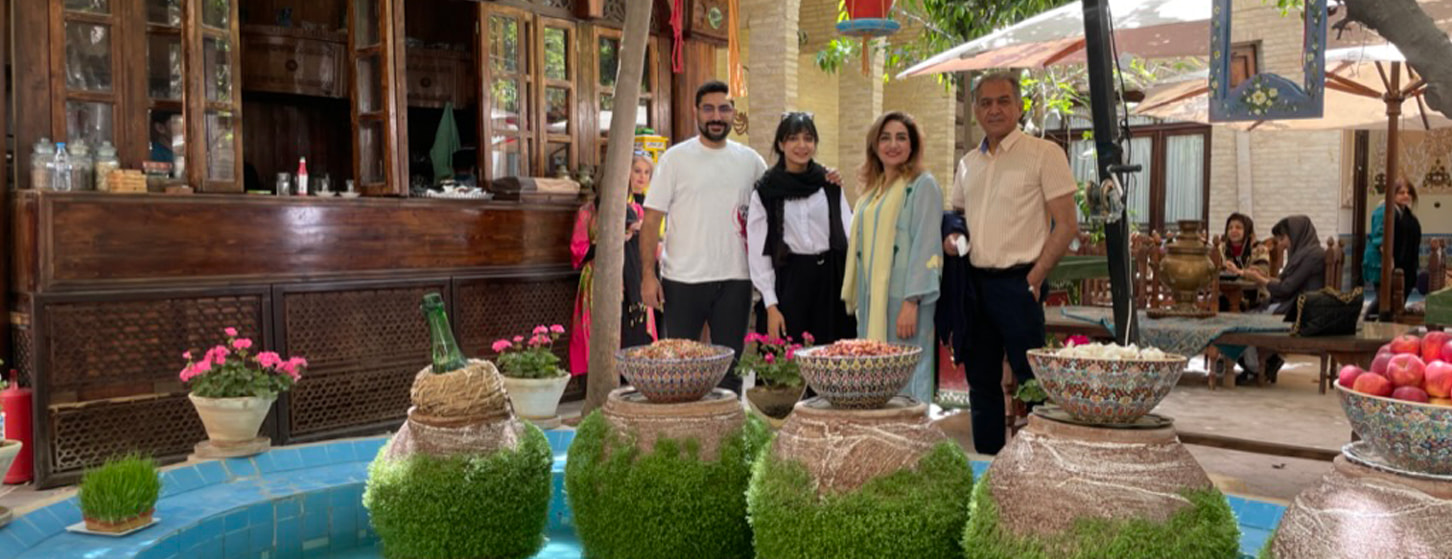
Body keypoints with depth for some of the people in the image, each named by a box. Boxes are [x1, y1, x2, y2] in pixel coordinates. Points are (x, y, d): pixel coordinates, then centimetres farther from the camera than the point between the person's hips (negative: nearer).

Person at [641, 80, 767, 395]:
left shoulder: (750, 161, 8)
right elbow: (652, 219, -3)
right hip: (682, 280, -2)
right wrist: (648, 274, -11)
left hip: (735, 280, 2)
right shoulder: (675, 158, -1)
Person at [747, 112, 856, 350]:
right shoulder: (766, 190, 0)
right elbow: (759, 252, 0)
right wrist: (771, 305, -6)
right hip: (788, 282, -2)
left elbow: (849, 234, 8)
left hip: (830, 279, 2)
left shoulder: (830, 184, 8)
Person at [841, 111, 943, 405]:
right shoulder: (871, 189, 18)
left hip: (903, 300, -7)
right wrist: (855, 299, 14)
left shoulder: (922, 185, -4)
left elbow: (925, 247, -12)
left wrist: (911, 303, -19)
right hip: (870, 303, 7)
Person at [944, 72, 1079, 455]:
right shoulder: (969, 163, 14)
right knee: (981, 378, 12)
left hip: (1017, 282, -6)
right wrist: (952, 237, 2)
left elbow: (1066, 225, -7)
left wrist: (1035, 278, -13)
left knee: (1030, 378, -5)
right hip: (974, 280, 6)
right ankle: (986, 462, 22)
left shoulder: (1043, 154, -4)